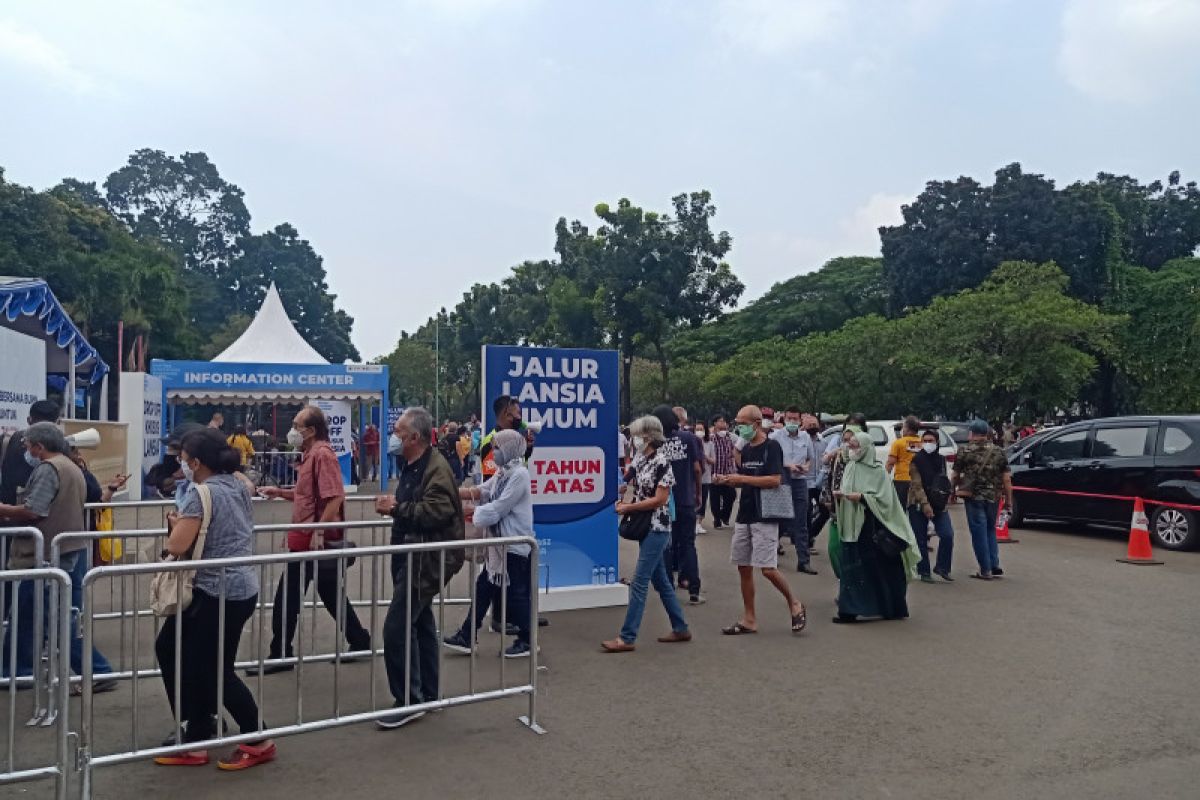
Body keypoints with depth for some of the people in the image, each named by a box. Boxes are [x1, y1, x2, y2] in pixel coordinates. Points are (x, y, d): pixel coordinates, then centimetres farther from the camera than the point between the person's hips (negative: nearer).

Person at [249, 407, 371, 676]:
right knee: (332, 595, 15)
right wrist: (280, 492, 12)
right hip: (308, 538, 10)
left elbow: (335, 497, -25)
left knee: (287, 599, -1)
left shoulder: (322, 454, -17)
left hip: (313, 540, -10)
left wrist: (318, 532, -25)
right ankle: (360, 642, 23)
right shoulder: (311, 454, 15)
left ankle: (280, 655, 10)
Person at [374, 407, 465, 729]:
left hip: (425, 561, -11)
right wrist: (392, 506, 7)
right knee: (420, 625, 16)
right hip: (412, 557, 11)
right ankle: (427, 695, 27)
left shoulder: (437, 468, -17)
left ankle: (409, 702, -1)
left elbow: (438, 510, -28)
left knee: (397, 628, -11)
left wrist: (397, 508, -21)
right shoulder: (411, 466, 15)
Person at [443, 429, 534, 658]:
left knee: (516, 593, 1)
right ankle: (467, 637, 19)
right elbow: (481, 492, 11)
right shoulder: (502, 473, 12)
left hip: (515, 544, -9)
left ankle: (526, 641, 16)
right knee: (483, 588, 12)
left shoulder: (519, 475, -17)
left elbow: (499, 508, -20)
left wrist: (472, 514, -11)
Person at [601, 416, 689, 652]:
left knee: (639, 582, -8)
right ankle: (680, 629, 25)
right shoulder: (640, 460, 9)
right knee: (660, 580, 14)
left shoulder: (662, 463, -15)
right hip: (644, 526, 9)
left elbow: (660, 499, -18)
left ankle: (627, 638, -4)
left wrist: (627, 508, -15)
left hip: (656, 528, -9)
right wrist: (624, 502, 2)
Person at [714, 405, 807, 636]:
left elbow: (775, 480, -20)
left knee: (768, 568, -10)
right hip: (745, 515, 8)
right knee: (744, 567, 8)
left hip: (765, 517, -8)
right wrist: (726, 480, 2)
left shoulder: (772, 447, -10)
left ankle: (795, 605, 13)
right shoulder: (746, 449, 12)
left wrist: (742, 478, -18)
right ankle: (749, 619, 16)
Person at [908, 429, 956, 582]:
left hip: (939, 504, 4)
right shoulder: (916, 461, -6)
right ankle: (924, 571, 11)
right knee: (921, 540, 1)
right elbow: (916, 485, -14)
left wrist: (946, 495, 15)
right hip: (918, 505, -4)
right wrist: (925, 503, -22)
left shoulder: (941, 459, 11)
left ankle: (942, 567, 7)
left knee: (947, 535, -8)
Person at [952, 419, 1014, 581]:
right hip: (992, 497, 4)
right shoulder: (998, 452, 5)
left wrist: (952, 490, 16)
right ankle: (995, 567, 16)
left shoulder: (965, 452, -4)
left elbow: (955, 476, 0)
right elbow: (1006, 478, 2)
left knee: (979, 533, 2)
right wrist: (1008, 499, 7)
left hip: (973, 497, -4)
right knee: (990, 531, 19)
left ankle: (985, 570, 4)